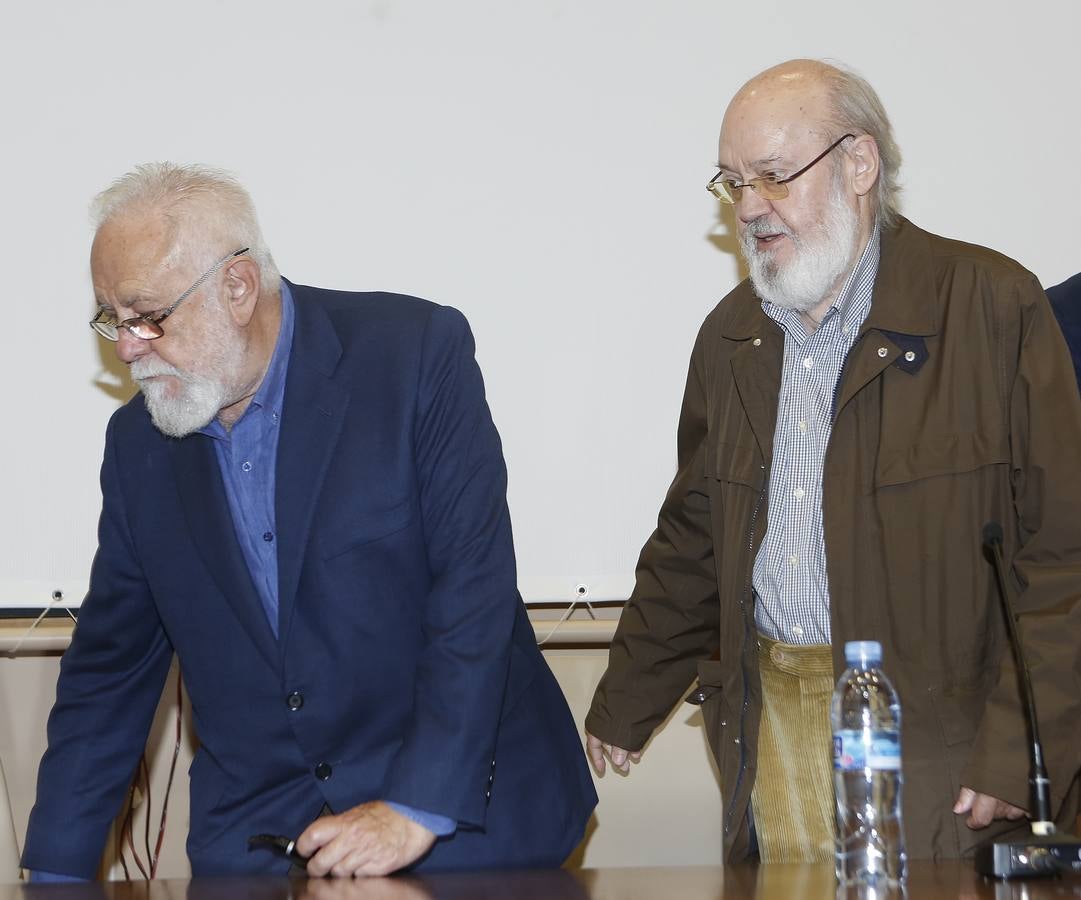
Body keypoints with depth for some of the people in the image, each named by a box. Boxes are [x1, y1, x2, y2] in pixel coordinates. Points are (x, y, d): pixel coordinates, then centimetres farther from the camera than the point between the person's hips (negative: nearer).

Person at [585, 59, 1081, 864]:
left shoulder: (994, 306, -6)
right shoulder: (732, 336, 13)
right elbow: (690, 545, 21)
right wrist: (624, 708, 20)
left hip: (936, 727, -5)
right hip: (769, 729, 5)